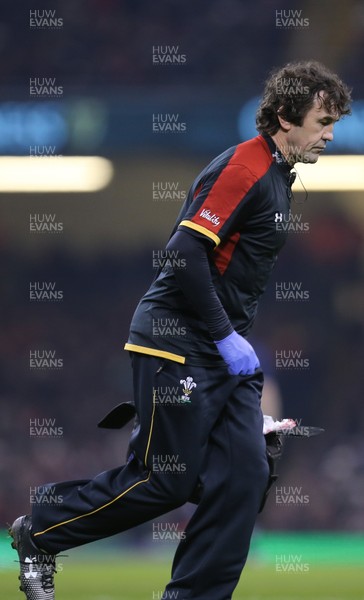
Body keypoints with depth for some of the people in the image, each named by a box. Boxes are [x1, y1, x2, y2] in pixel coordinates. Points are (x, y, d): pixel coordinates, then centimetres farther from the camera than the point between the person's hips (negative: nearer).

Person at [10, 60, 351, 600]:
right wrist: (226, 338, -18)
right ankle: (40, 534, 13)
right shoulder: (242, 169, -17)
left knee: (244, 475, -1)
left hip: (225, 349, 9)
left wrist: (238, 338, 15)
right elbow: (184, 256, -24)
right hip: (179, 347, -9)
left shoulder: (278, 177, 14)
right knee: (164, 480, -4)